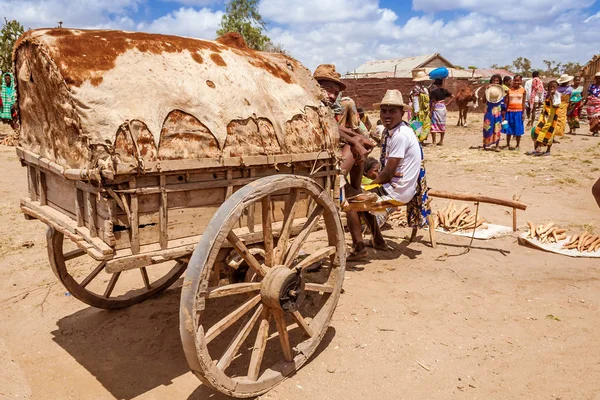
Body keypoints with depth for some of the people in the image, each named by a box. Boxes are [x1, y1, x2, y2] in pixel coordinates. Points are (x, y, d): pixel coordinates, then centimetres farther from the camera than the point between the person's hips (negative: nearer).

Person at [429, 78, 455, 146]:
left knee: (433, 125, -2)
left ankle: (434, 142, -4)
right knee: (442, 125, 13)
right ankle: (441, 141, 19)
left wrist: (431, 111, -15)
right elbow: (453, 97, 8)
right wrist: (447, 104, 8)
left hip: (436, 109, -7)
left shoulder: (434, 91, -14)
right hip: (443, 108, 7)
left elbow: (433, 102, -18)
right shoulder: (444, 90, 5)